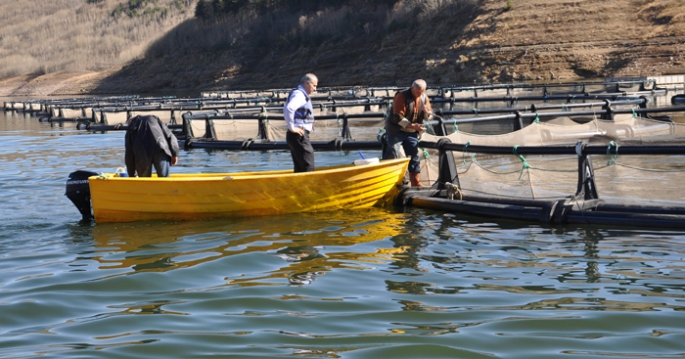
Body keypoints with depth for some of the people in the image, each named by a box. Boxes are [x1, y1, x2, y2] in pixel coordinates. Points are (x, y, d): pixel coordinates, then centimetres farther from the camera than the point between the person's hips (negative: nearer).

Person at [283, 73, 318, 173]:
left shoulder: (302, 95, 19)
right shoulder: (299, 94, -12)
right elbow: (288, 109, -30)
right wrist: (292, 127, -23)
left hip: (300, 136, 10)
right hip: (299, 136, -10)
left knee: (300, 168, 13)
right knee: (308, 167, -11)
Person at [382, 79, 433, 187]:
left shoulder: (424, 98, 1)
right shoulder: (401, 96, -18)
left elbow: (429, 116, 5)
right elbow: (398, 117, -24)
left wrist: (427, 112, -19)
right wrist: (412, 125, -33)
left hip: (412, 133, 6)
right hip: (397, 131, -6)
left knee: (414, 157, 8)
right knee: (392, 155, -11)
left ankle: (415, 182, 17)